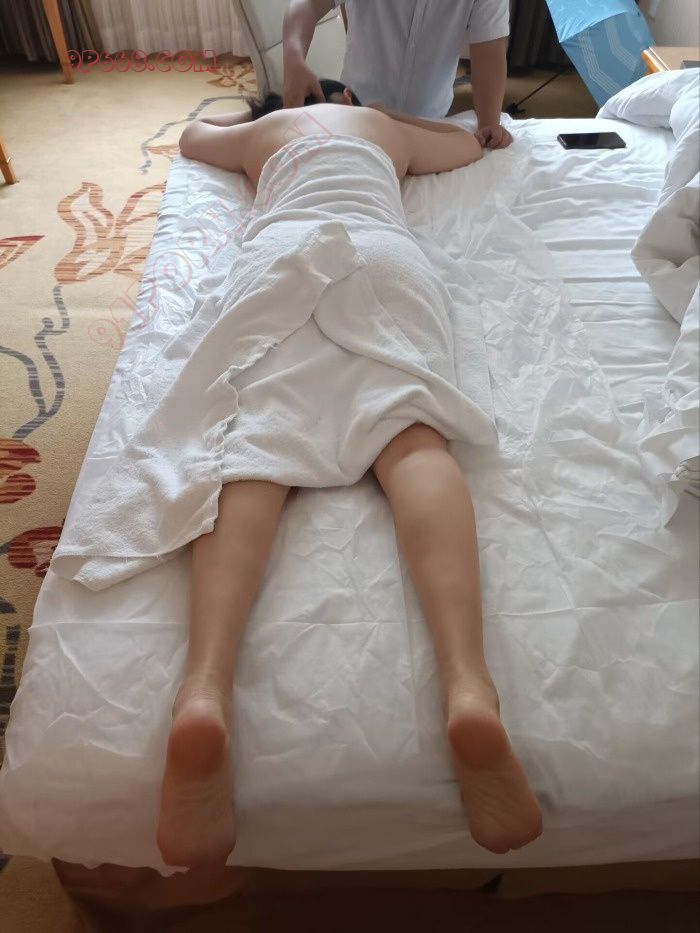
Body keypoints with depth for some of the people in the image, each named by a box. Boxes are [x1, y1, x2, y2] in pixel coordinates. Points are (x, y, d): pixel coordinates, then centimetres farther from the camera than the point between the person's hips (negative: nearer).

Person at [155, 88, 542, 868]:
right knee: (409, 437, -24)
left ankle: (204, 690, -50)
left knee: (251, 442, -23)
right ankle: (469, 687, -49)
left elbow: (190, 138, 59)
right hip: (378, 250, 0)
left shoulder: (262, 131, 41)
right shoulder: (383, 125, 40)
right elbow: (470, 147, 55)